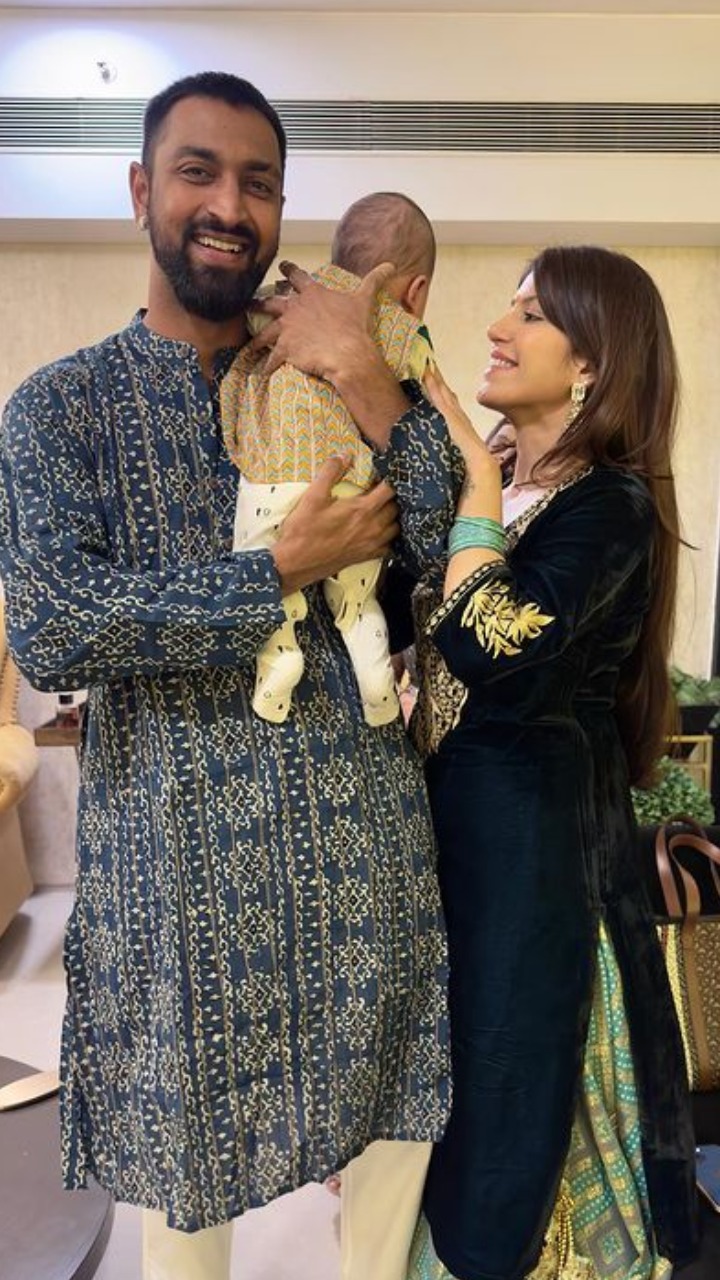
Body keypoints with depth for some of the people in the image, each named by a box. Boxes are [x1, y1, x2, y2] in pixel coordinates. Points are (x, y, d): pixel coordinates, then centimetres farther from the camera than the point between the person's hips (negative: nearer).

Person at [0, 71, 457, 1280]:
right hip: (179, 854, -1)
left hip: (364, 837, 2)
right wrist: (288, 570, -17)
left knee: (382, 1131, 17)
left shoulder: (336, 386, 8)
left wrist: (373, 388, -14)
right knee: (185, 1173, 17)